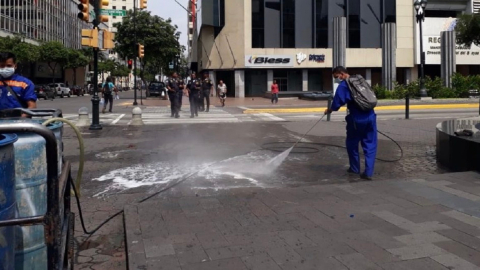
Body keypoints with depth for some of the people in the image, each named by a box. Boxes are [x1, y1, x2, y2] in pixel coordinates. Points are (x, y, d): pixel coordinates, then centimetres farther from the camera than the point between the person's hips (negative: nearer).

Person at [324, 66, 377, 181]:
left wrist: (329, 110, 9)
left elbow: (337, 103, -10)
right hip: (370, 116, 5)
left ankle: (355, 168, 27)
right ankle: (368, 172, 0)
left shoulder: (343, 85, -5)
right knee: (370, 145, 6)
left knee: (352, 143, 16)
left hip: (357, 119, -5)